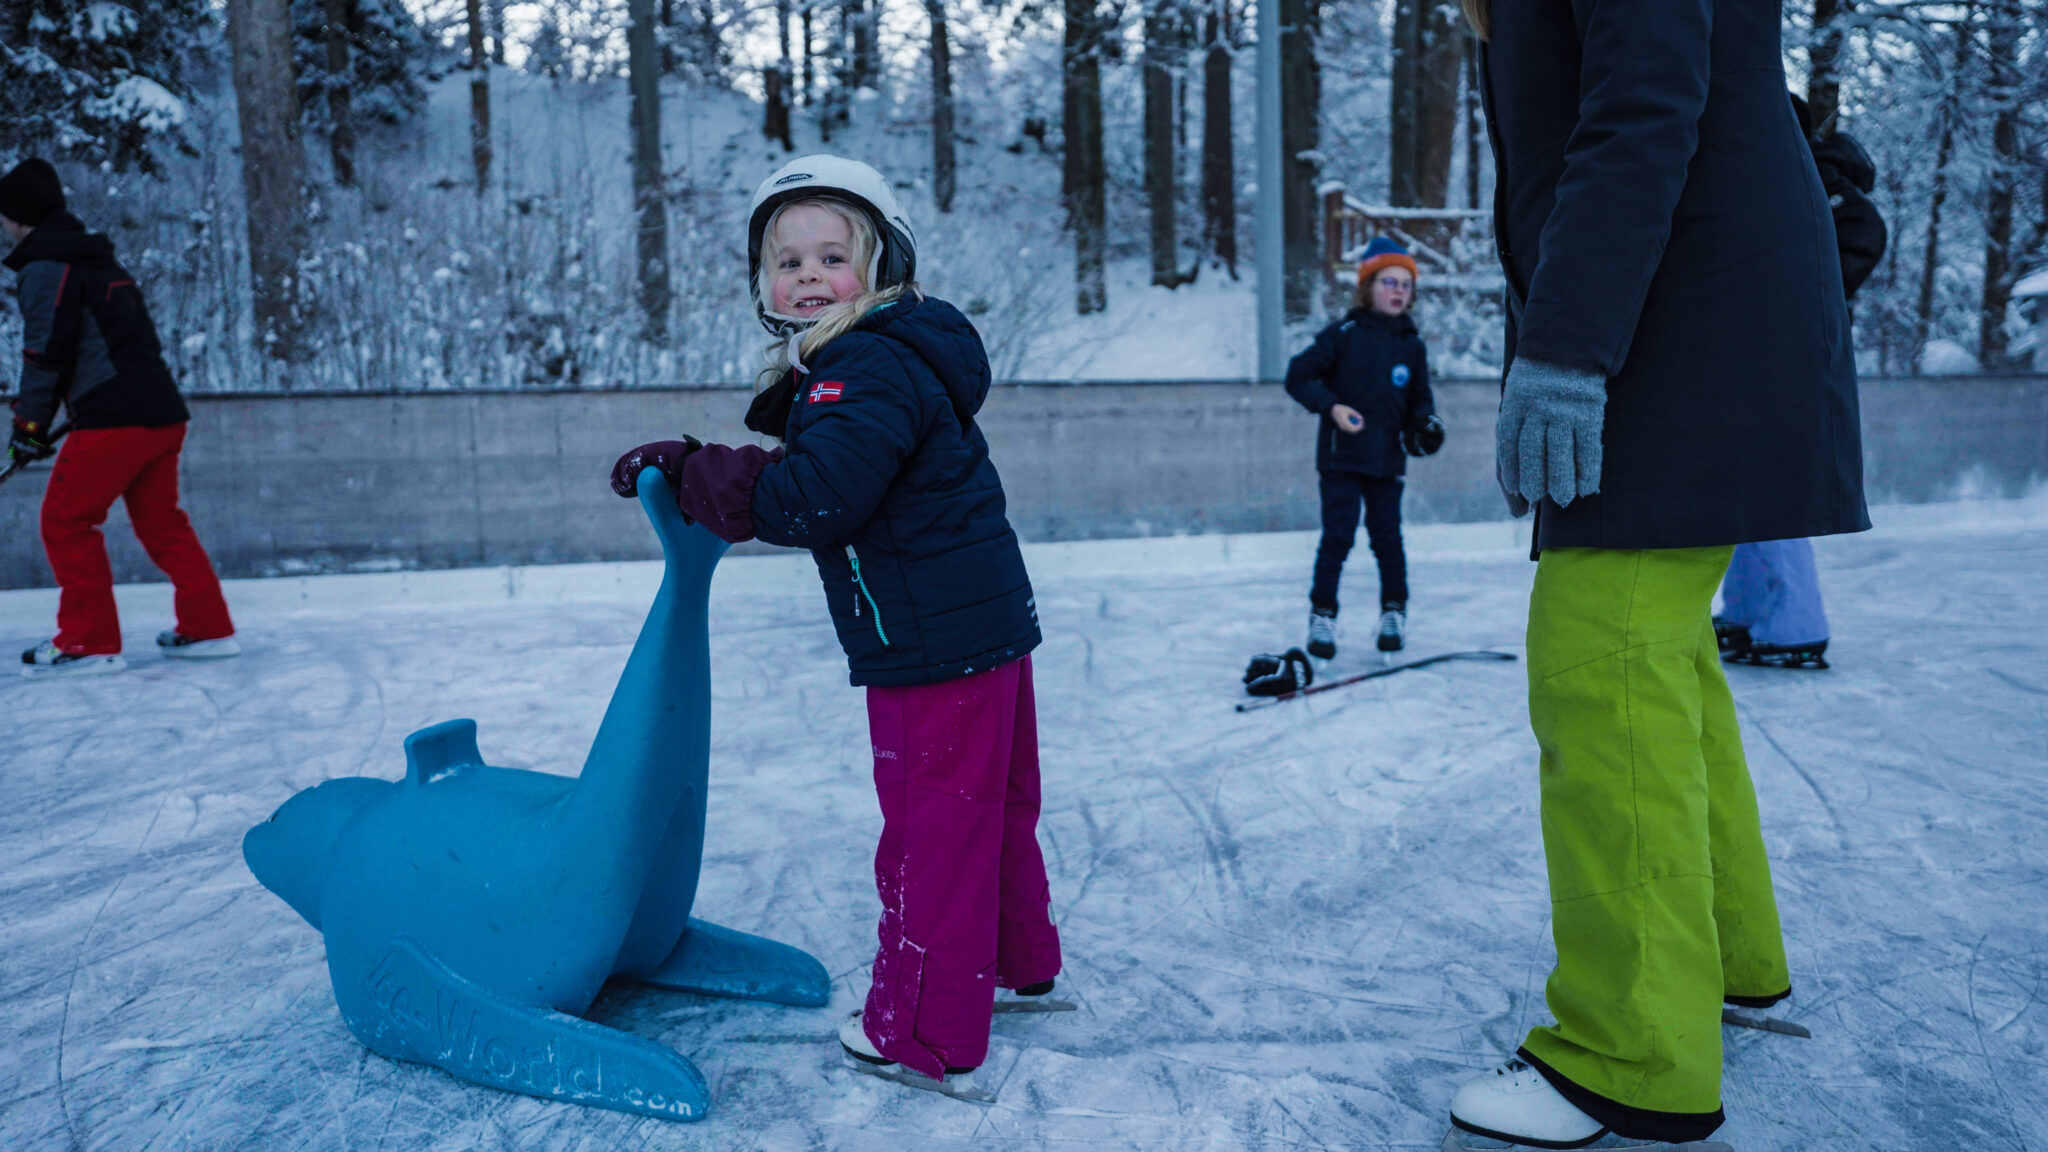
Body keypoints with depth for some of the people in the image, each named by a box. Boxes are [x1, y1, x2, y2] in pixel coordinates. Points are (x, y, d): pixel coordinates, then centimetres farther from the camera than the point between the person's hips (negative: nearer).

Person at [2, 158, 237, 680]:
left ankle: (89, 641, 1)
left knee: (66, 520, 0)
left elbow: (47, 348, -11)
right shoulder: (102, 261, 23)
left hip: (115, 418, -9)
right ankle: (208, 628, 15)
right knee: (161, 521, 14)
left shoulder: (45, 268, -4)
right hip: (164, 410, 9)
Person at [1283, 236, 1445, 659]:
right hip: (1341, 457, -3)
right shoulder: (1344, 335, -6)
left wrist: (1425, 422, -5)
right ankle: (1322, 616, 8)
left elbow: (1419, 397, 16)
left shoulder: (1412, 346, 6)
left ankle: (1394, 611, 23)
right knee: (1338, 536, -4)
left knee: (1387, 537, 7)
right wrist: (1331, 406, -17)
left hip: (1387, 461, 3)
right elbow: (1298, 375, -6)